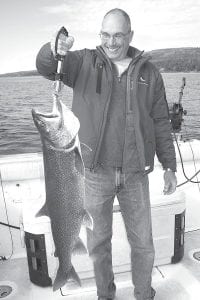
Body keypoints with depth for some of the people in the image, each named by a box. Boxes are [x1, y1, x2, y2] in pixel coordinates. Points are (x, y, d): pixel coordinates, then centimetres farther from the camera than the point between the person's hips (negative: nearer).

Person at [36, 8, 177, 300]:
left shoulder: (148, 72, 5)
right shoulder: (85, 63, 1)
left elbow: (160, 122, 6)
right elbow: (45, 67, -15)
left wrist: (169, 166, 3)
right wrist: (53, 49, -38)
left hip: (136, 173, 1)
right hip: (95, 171, -1)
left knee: (143, 243, 13)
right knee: (98, 241, 14)